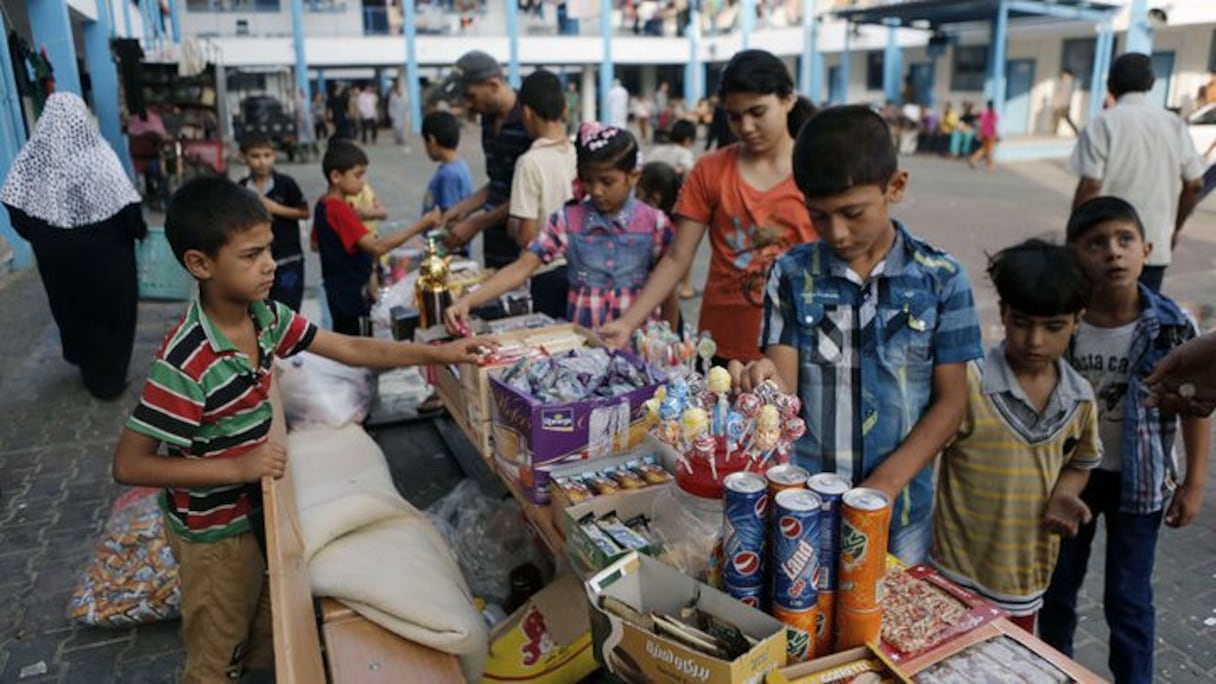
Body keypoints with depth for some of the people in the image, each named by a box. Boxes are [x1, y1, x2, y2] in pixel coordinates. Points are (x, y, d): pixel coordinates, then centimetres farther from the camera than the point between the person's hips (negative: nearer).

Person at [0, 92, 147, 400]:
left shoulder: (33, 156, -7)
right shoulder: (97, 155, -19)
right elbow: (125, 206, -20)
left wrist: (40, 236, 15)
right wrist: (138, 230, -1)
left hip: (56, 254, 4)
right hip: (103, 255, -4)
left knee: (72, 307, 23)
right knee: (109, 311, 12)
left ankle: (88, 369, 40)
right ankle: (108, 379, 20)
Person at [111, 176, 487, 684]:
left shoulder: (265, 316, -10)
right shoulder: (185, 362, -32)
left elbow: (349, 349, -3)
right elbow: (128, 465, -27)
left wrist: (436, 353, -7)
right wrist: (238, 468, -29)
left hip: (257, 508, 7)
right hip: (213, 531, -6)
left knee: (267, 637, 29)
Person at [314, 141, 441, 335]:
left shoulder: (323, 206, 6)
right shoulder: (340, 210, -24)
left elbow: (316, 244, 20)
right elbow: (377, 247, -34)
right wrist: (419, 226, -37)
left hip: (340, 293, 10)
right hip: (353, 295, -10)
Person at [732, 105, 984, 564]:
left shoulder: (941, 278, -6)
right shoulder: (792, 274, -5)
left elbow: (951, 401, -4)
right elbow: (784, 389, -8)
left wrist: (884, 485, -13)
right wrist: (765, 383, -31)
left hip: (900, 504, 0)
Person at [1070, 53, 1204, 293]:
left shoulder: (1104, 124, -8)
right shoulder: (1174, 123, 6)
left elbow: (1090, 186, -15)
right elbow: (1195, 184, 7)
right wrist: (1175, 228, 20)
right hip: (1157, 245, 4)